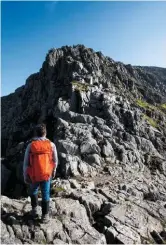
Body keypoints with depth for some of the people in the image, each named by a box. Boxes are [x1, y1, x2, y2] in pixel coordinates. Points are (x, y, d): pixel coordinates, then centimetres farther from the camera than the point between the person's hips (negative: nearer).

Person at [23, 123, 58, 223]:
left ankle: (34, 210, 38)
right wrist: (54, 171, 17)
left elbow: (26, 163, -7)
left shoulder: (30, 146, -13)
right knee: (46, 195, 17)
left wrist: (25, 176, 7)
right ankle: (45, 216, 28)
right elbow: (55, 161, -1)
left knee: (33, 192, 29)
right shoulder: (51, 145, -11)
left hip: (33, 176, 1)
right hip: (46, 175, 0)